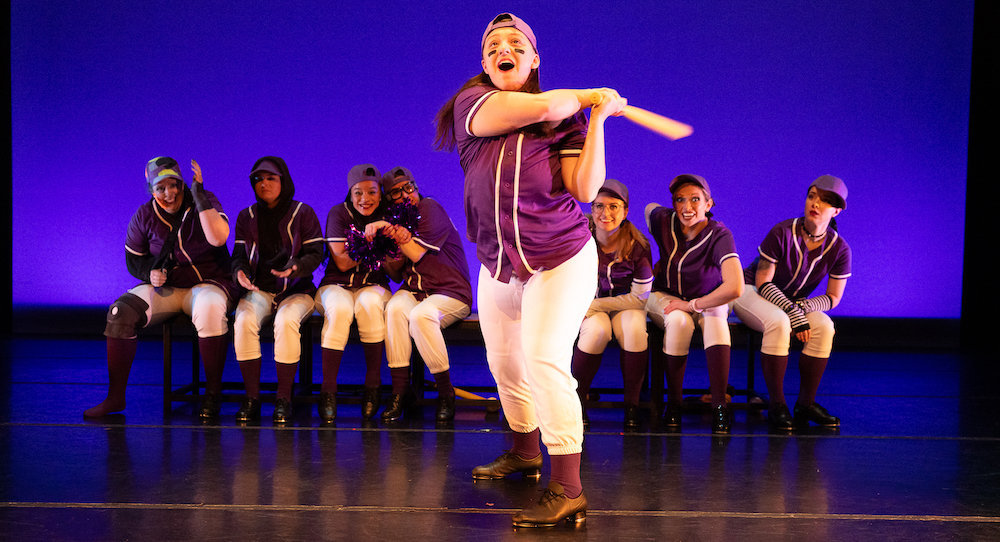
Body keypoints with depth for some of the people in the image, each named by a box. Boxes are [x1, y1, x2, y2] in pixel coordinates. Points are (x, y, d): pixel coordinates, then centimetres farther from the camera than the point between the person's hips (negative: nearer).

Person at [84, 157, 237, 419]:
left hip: (208, 282, -4)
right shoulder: (144, 216, 1)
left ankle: (213, 394, -24)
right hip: (164, 287, 4)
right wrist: (149, 273, -11)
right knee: (120, 312, -21)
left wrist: (199, 194, -28)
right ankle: (115, 397, -9)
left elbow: (218, 238, -28)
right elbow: (133, 259, 12)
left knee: (209, 309, -39)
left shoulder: (205, 202, -8)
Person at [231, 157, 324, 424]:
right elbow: (239, 254, 9)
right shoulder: (246, 217, 14)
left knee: (286, 320, -35)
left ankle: (284, 398, -24)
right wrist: (239, 272, -15)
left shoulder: (303, 213, 4)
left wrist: (295, 267, -23)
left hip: (296, 289, -2)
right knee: (244, 320, -30)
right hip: (259, 289, 3)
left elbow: (315, 253, -2)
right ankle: (252, 397, -20)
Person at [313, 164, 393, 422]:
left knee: (368, 303, -35)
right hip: (336, 285, -1)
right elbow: (342, 262, -11)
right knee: (340, 309, -36)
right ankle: (328, 391, -28)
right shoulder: (339, 214, -4)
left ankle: (373, 385, -25)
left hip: (373, 287, 1)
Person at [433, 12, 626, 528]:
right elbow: (539, 107, -20)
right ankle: (525, 452, 41)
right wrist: (589, 95, -5)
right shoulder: (472, 103, -4)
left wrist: (598, 116, -13)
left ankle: (567, 490, -17)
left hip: (560, 261, -4)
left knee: (544, 360, -18)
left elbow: (587, 189, -13)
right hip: (498, 266, 4)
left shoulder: (566, 117, -4)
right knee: (504, 364, 16)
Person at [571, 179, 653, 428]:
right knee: (597, 330, -33)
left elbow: (640, 297, -12)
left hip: (626, 303, 0)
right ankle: (576, 400, -14)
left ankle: (632, 403, -16)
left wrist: (593, 305, -17)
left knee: (634, 329, -33)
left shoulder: (637, 245, -16)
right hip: (590, 304, 0)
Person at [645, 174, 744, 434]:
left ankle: (719, 405, -33)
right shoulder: (663, 220, -17)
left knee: (715, 321, -35)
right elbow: (649, 207, 12)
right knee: (679, 321, -33)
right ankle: (673, 402, -21)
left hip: (708, 300, -1)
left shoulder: (719, 236, -27)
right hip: (665, 296, 1)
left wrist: (693, 305, -28)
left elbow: (735, 288, -40)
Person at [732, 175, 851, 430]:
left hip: (795, 302, 4)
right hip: (751, 292, -4)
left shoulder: (839, 249, -11)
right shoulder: (782, 233, -22)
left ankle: (806, 403, -14)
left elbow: (833, 298, -4)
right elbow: (762, 283, -19)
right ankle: (776, 405, -27)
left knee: (824, 326, -27)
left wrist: (804, 307, -24)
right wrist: (793, 312, -29)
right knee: (778, 323, -36)